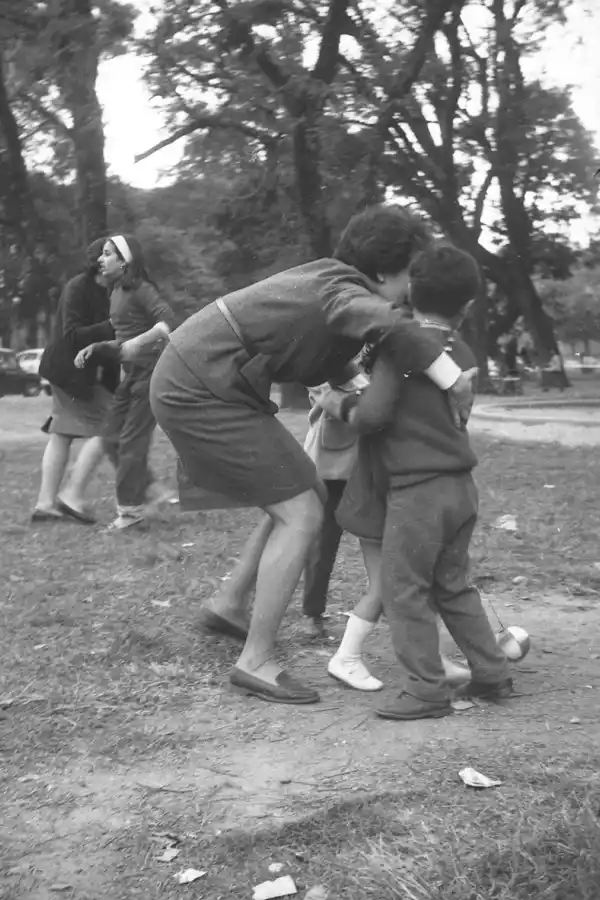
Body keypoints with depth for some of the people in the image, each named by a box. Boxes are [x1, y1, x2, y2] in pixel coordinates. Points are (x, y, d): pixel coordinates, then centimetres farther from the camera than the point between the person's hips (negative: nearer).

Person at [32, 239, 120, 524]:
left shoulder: (107, 291, 9)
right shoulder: (77, 289, -15)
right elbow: (72, 334, -22)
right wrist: (112, 326, -28)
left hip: (91, 374, 9)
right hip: (72, 372, -9)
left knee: (62, 435, 9)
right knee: (104, 428, -10)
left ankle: (45, 503, 13)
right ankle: (72, 495, -4)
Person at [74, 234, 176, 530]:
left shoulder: (140, 290, -12)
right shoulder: (116, 293, 13)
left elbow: (167, 321, -24)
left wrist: (141, 341, -37)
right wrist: (95, 348, 9)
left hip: (151, 371, -9)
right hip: (132, 374, 9)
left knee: (132, 441, -5)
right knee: (112, 438, 8)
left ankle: (130, 509, 6)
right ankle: (152, 491, 17)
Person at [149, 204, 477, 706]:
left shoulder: (330, 280, 10)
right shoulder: (342, 290, -20)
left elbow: (321, 367, 22)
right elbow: (385, 325, -43)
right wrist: (453, 379, -36)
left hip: (197, 386, 10)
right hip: (200, 394, -10)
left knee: (309, 497, 16)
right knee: (300, 515, -9)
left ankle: (230, 606, 26)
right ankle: (257, 663, -2)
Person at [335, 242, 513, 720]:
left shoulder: (399, 344, -11)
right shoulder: (462, 355, 10)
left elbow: (374, 412, -17)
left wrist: (345, 411, 4)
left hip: (417, 490, -8)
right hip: (461, 487, 8)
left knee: (402, 588, 1)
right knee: (453, 586, 19)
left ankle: (427, 690, 5)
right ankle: (492, 674, 24)